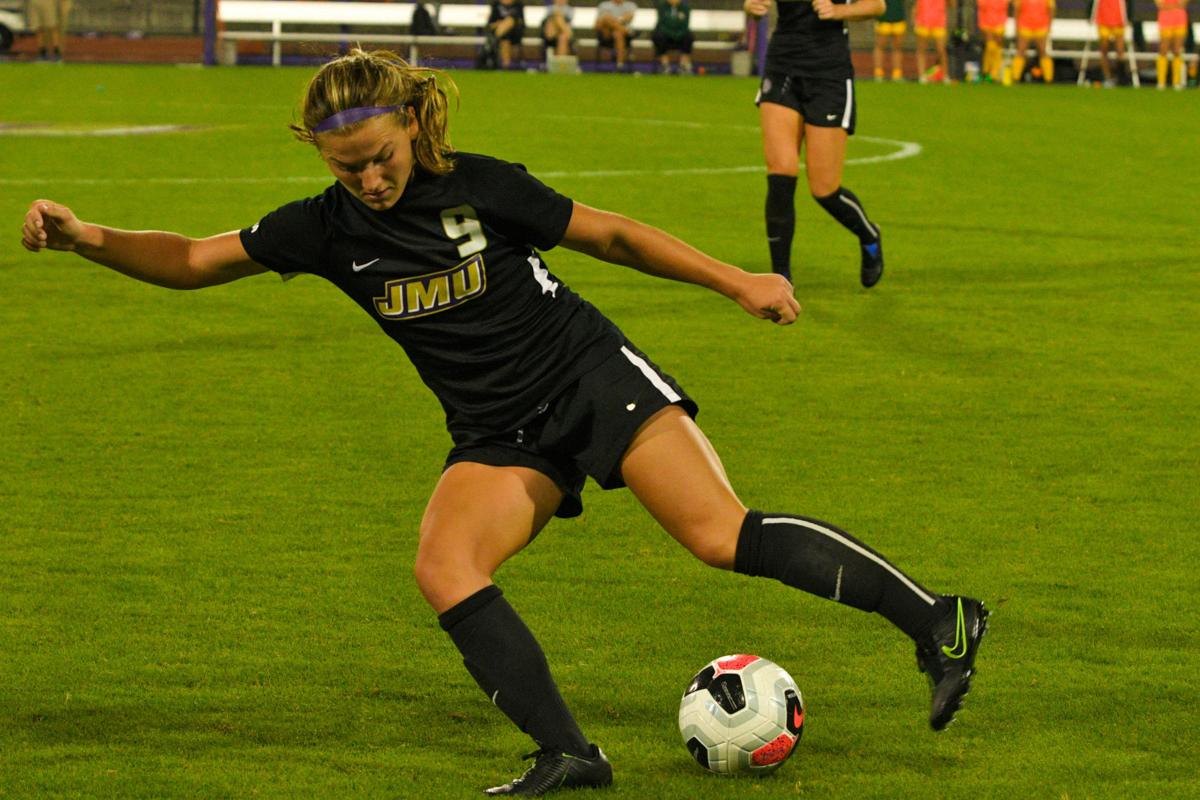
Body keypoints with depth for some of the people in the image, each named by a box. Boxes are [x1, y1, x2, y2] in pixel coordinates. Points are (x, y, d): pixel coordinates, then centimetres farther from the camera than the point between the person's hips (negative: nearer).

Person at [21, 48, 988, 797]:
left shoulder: (480, 187, -12)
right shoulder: (326, 229, -5)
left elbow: (611, 235, -2)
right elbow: (193, 260, 0)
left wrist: (735, 280, -3)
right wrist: (86, 237, -16)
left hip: (593, 379, -4)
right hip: (501, 436, 4)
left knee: (722, 536, -20)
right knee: (444, 569, -22)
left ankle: (934, 620, -15)